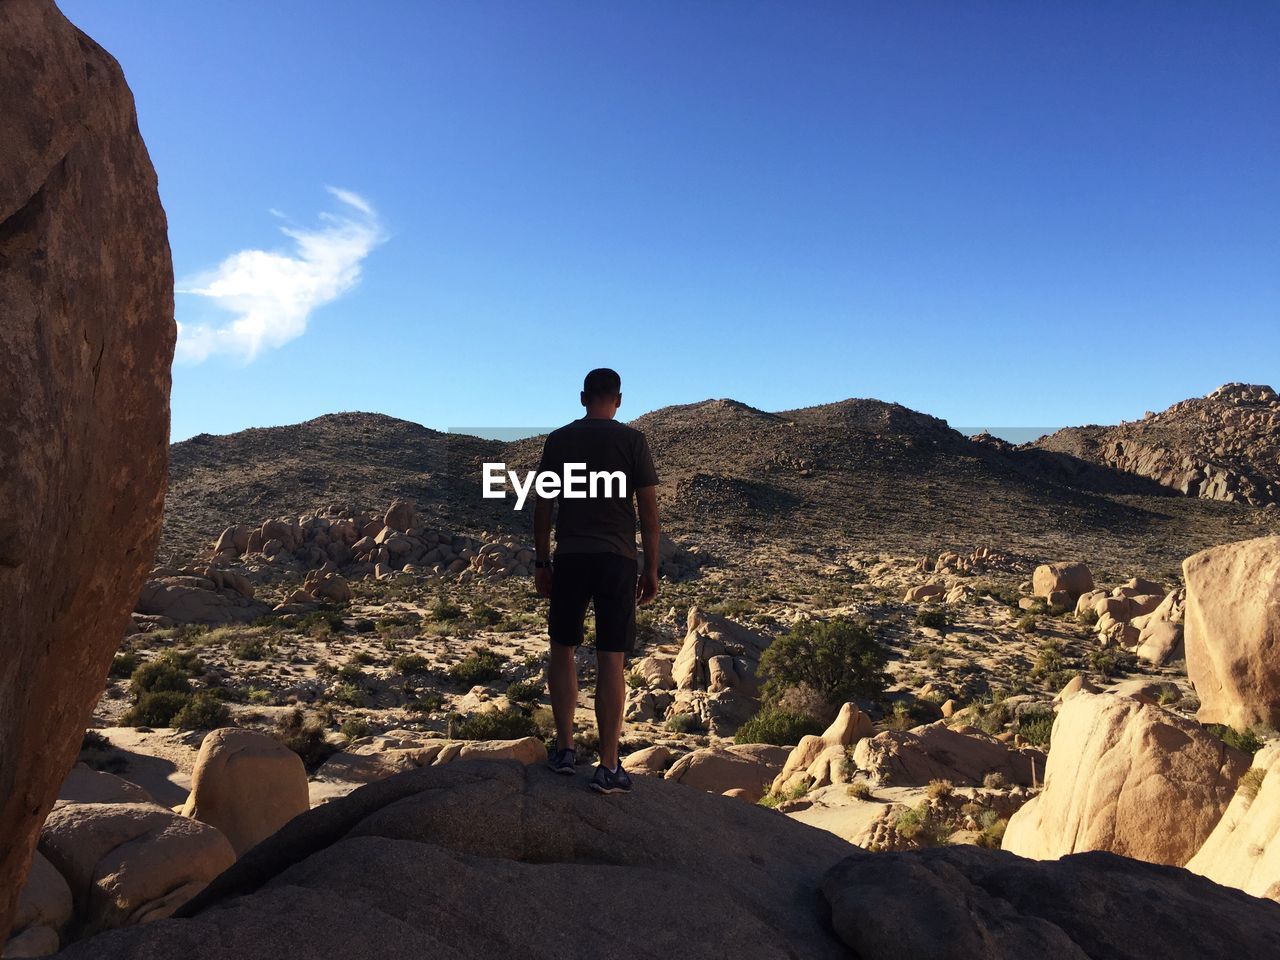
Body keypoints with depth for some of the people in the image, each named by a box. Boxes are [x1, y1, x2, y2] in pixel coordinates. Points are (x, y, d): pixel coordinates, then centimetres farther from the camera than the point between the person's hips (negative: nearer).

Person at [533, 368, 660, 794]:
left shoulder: (558, 440, 6)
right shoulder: (632, 440, 0)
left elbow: (543, 506, 5)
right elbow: (648, 508, -2)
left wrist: (541, 561, 13)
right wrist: (651, 569, 4)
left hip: (570, 558, 1)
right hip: (618, 560, -1)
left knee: (563, 650, 16)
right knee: (611, 661, 1)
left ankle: (565, 748, 17)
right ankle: (608, 767, 4)